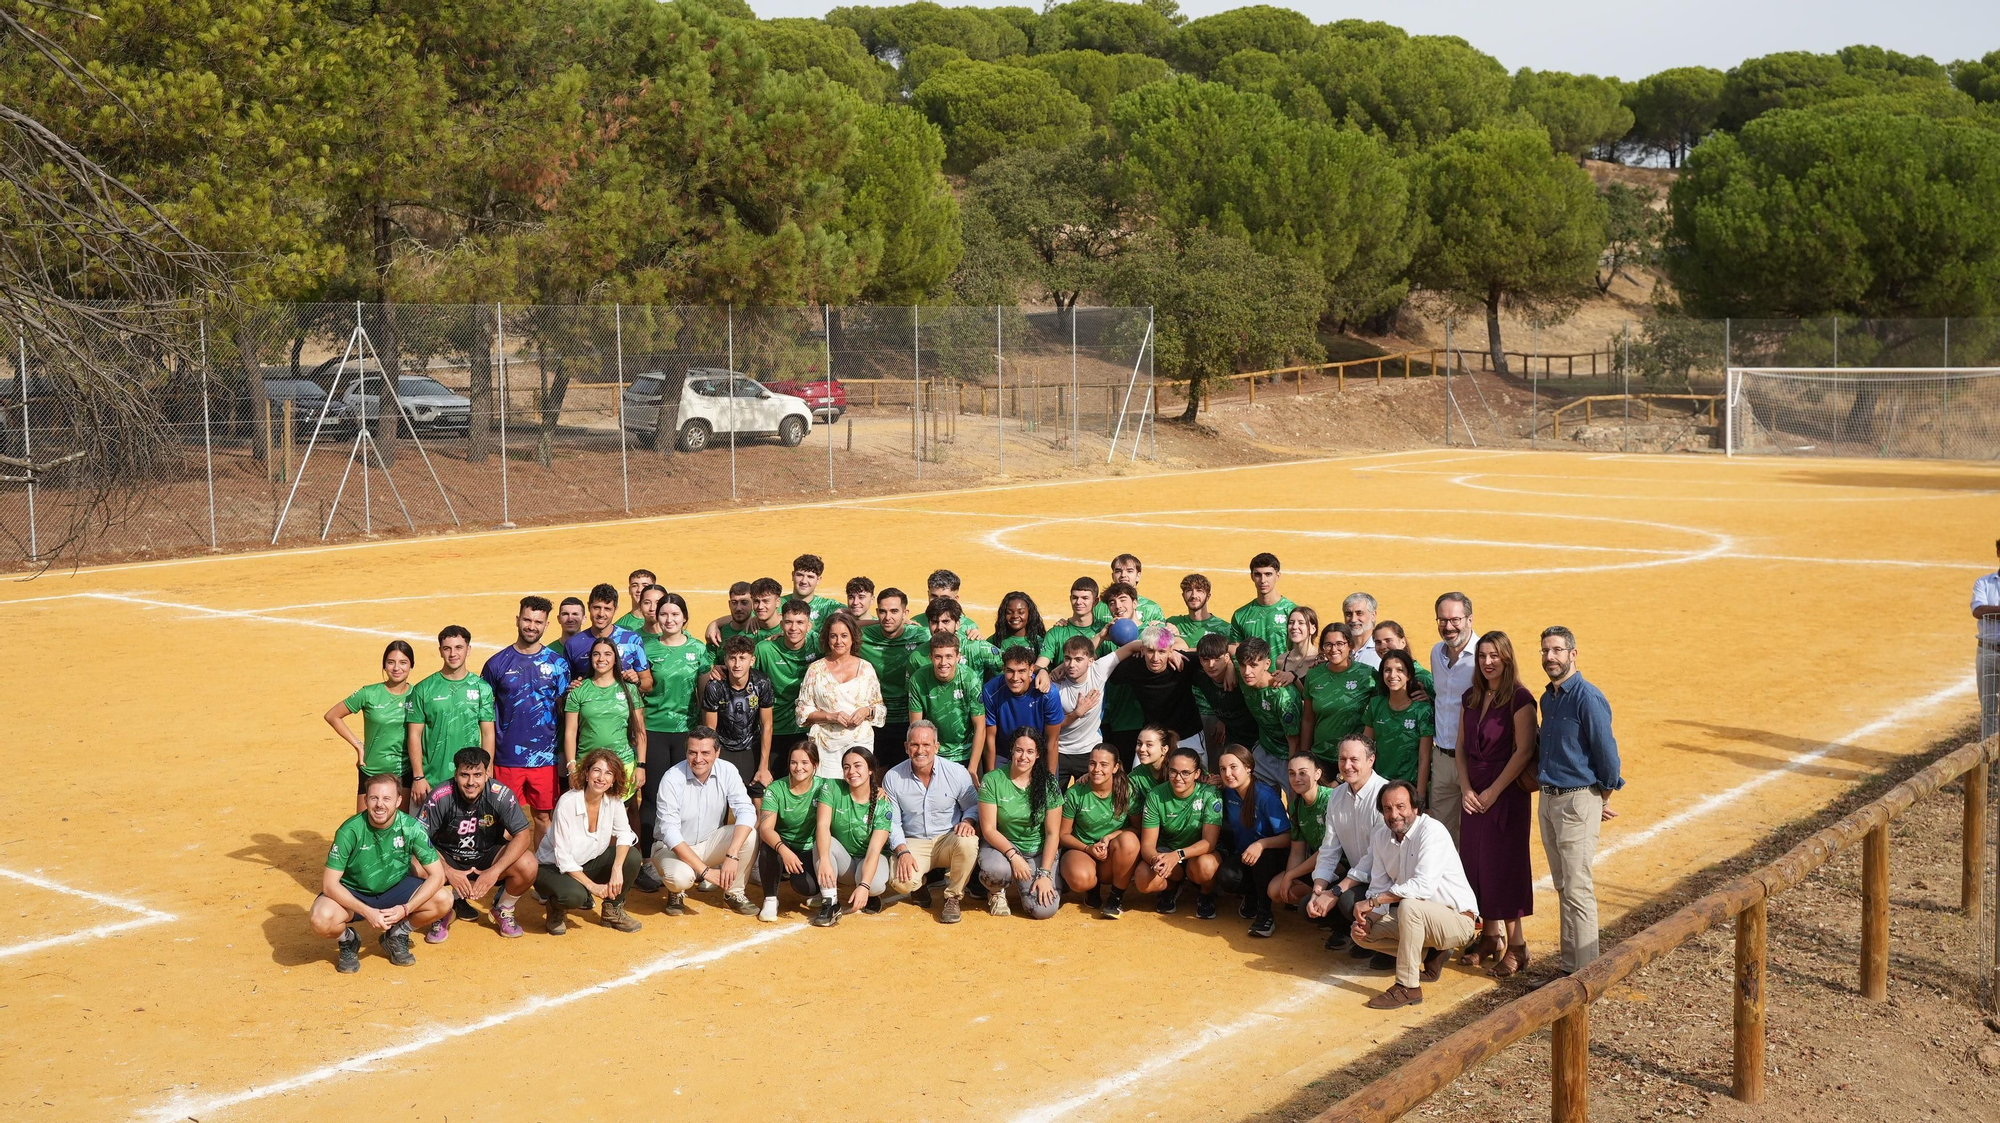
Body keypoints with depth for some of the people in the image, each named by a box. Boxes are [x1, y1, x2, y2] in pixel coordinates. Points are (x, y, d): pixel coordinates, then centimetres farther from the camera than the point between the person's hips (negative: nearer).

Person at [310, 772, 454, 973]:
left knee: (443, 900, -23)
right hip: (353, 894, -2)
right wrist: (367, 912, -31)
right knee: (322, 919, -33)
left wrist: (405, 909, -28)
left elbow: (437, 875, -16)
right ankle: (348, 939, 4)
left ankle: (396, 936, 5)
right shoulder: (350, 831, -23)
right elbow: (329, 884, -22)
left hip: (395, 890, 2)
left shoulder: (411, 828, -18)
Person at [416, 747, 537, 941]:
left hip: (487, 856, 1)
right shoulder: (440, 798, -22)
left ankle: (503, 910, 6)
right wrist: (448, 872, -29)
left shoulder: (501, 795, -21)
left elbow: (523, 835, -20)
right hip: (448, 858, -1)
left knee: (527, 865, -27)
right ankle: (443, 910, 2)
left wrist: (495, 871, -31)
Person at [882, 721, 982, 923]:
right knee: (900, 882, -29)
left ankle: (953, 897, -10)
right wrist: (903, 852, -15)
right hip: (913, 844, 0)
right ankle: (919, 883, 13)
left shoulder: (957, 772, -6)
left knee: (967, 842, -36)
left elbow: (974, 805, 3)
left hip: (948, 839, 0)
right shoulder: (893, 778, -3)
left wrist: (968, 821, -21)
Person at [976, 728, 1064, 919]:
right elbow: (988, 829, -11)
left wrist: (1045, 873, -13)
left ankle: (1022, 885, 18)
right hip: (1002, 846, -1)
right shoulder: (992, 780, -10)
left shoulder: (1048, 785, -6)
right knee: (996, 870, -38)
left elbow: (1053, 833, -5)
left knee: (1044, 909, -19)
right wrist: (1013, 855, -25)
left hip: (1038, 852, 2)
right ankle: (996, 891, 2)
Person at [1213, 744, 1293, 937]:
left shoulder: (1266, 795, -22)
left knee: (1262, 856, -38)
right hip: (1242, 856, 4)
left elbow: (1288, 837, -24)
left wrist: (1261, 844, -43)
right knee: (1225, 877, -28)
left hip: (1270, 857, -4)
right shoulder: (1228, 792, -5)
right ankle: (1251, 897, 8)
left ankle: (1265, 913, -17)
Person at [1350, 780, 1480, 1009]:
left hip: (1457, 919, -8)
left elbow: (1423, 886, -33)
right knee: (1360, 933, -5)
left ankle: (1408, 987, -24)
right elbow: (1379, 888, 4)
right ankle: (1430, 953, 9)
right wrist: (1368, 919, -17)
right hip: (1417, 916, 8)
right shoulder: (1381, 837, 1)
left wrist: (1372, 901, -29)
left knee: (1408, 906, -36)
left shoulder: (1432, 831, -22)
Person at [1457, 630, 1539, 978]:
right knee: (1477, 864, 9)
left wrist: (1493, 792, -15)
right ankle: (1491, 937, 21)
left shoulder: (1519, 698, -11)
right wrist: (1466, 788, -2)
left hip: (1507, 793, -6)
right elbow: (1462, 746, 11)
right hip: (1474, 795, 7)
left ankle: (1516, 946, 5)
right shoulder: (1472, 698, 9)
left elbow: (1524, 751, -15)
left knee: (1505, 866, -3)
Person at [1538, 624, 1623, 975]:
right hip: (1548, 799, 9)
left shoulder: (1587, 697, -16)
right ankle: (1569, 961, 23)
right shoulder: (1547, 698, 11)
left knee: (1577, 890, -7)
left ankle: (1584, 971, -2)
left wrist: (1604, 799, -3)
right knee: (1562, 887, 14)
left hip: (1578, 801, -8)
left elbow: (1606, 750, -13)